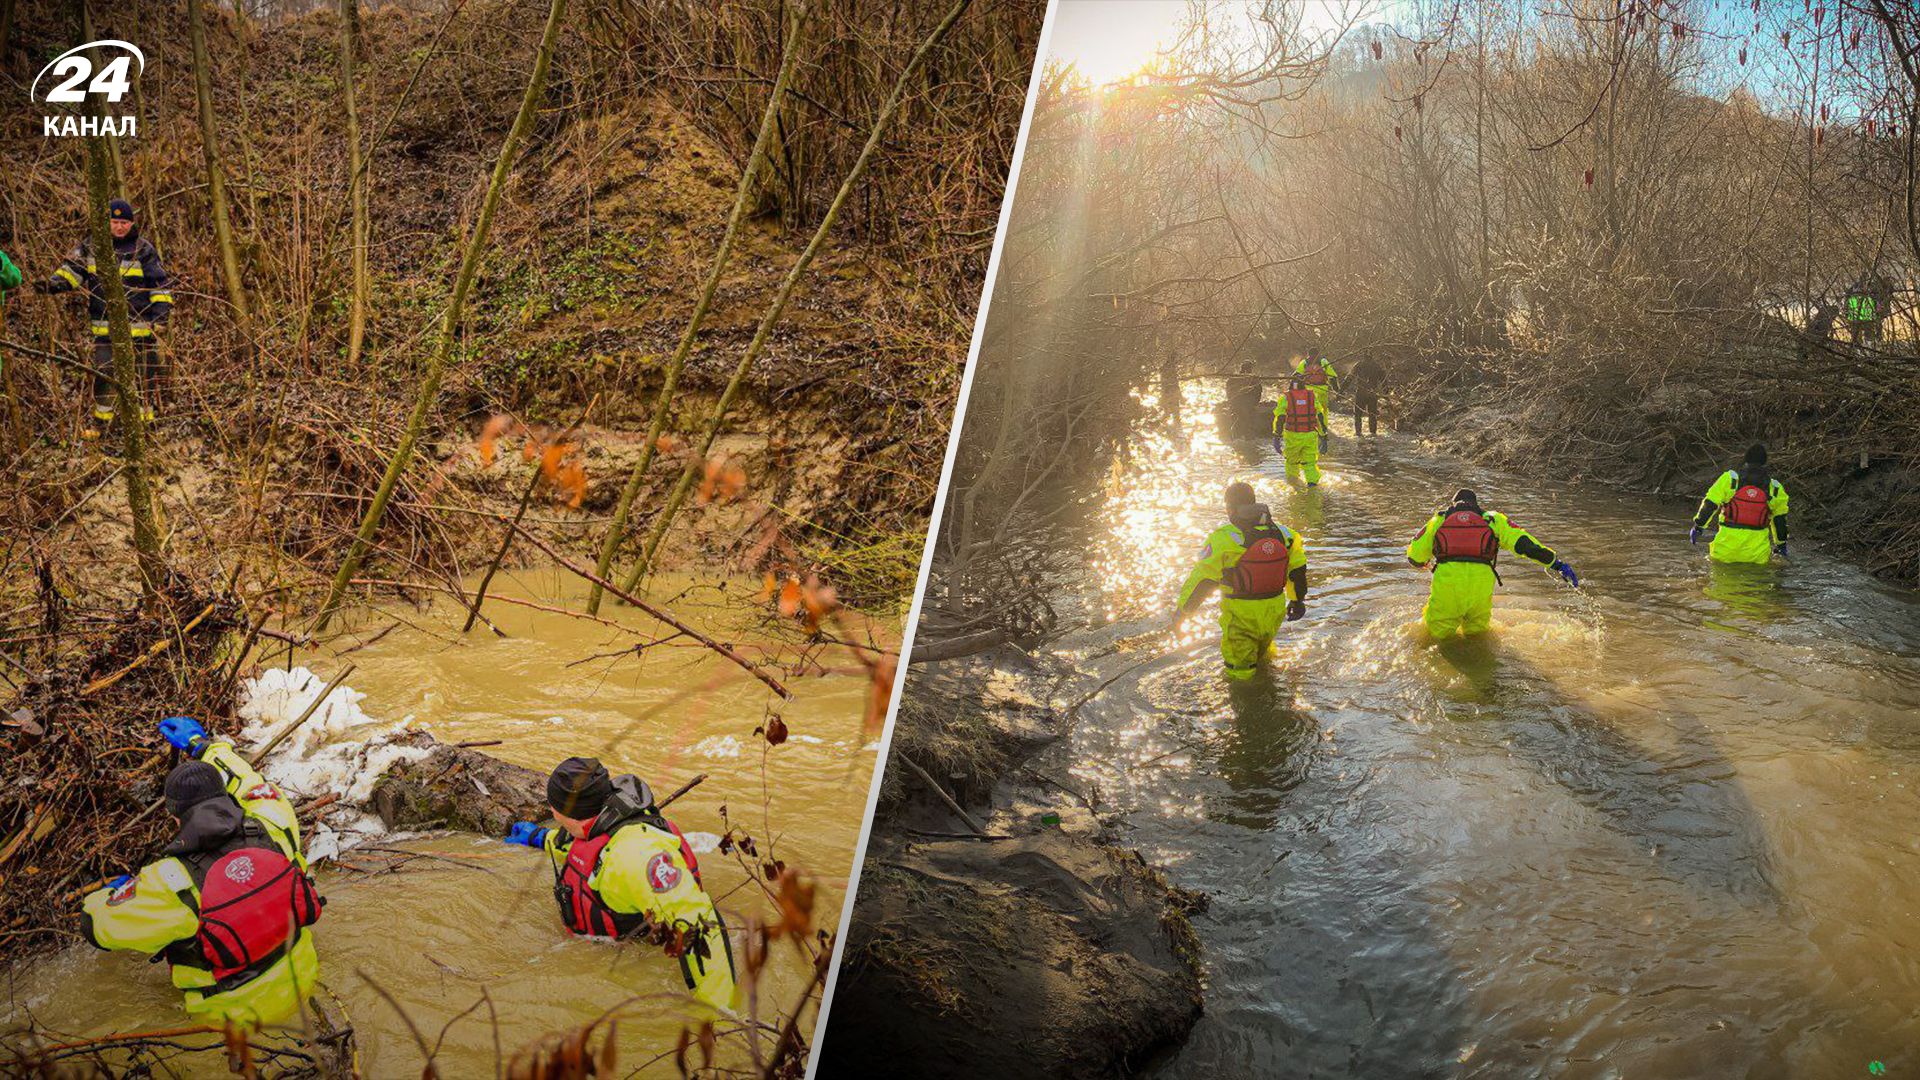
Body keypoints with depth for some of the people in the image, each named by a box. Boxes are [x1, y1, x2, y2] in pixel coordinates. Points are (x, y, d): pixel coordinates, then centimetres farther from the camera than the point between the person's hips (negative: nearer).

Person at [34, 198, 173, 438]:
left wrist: (161, 310, -9)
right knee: (103, 372, 4)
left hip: (138, 324, -3)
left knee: (145, 372, 2)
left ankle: (145, 417, 15)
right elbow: (73, 268, 11)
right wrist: (54, 283, -7)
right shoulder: (92, 246, 7)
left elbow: (159, 283, 0)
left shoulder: (144, 250, -1)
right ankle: (101, 420, 15)